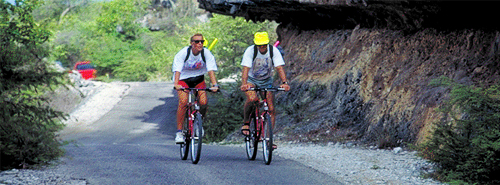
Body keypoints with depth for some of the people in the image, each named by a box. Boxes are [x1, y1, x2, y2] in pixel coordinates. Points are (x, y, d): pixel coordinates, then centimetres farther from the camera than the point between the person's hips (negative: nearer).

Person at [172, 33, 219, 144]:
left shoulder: (206, 53, -15)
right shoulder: (183, 53, -22)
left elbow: (211, 70, -23)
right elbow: (177, 70, -29)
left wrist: (214, 85, -39)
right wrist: (176, 84, -47)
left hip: (198, 79, 2)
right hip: (183, 78, -2)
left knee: (203, 102, -18)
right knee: (183, 101, -25)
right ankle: (179, 131, -17)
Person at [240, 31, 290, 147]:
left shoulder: (273, 51, -18)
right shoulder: (250, 51, -23)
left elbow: (279, 68, -25)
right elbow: (246, 69, -33)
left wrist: (284, 83, -42)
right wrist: (244, 84, -50)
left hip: (267, 81, 2)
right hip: (251, 80, -2)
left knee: (271, 109, -9)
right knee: (252, 98, -33)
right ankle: (246, 122, -9)